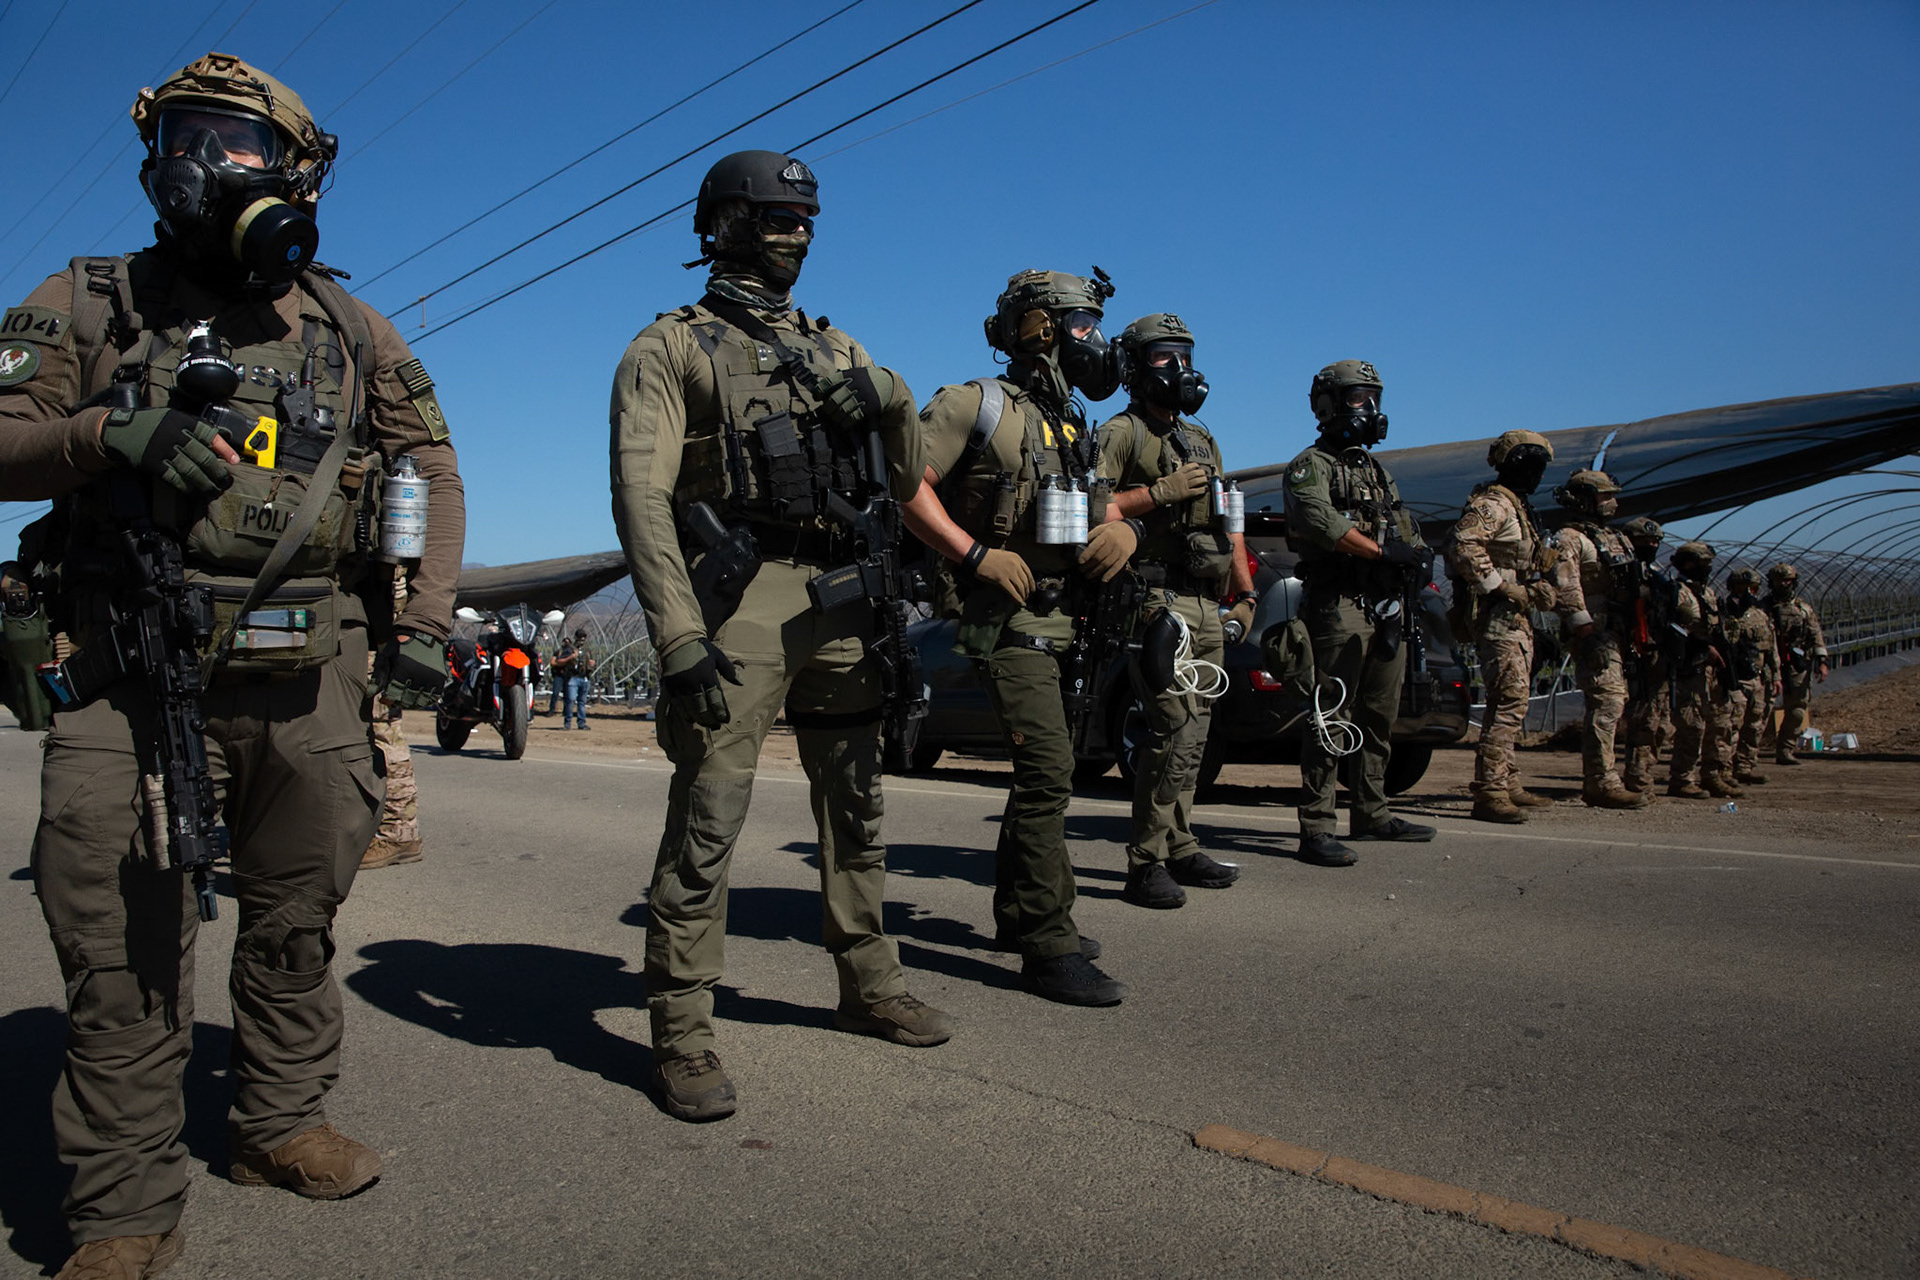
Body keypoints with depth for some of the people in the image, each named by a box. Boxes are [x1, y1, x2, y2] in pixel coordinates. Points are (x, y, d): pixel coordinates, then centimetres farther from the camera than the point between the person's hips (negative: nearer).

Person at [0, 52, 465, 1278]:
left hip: (310, 676, 2)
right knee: (124, 941, -2)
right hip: (135, 673, -1)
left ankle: (282, 1120, 29)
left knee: (298, 915, 11)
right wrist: (110, 436, -18)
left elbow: (433, 469, 12)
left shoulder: (351, 329, 11)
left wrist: (423, 621, 2)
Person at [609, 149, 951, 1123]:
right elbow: (642, 497, -10)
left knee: (855, 806, 13)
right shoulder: (668, 350, 2)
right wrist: (680, 639, -20)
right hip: (739, 600, -6)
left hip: (841, 597, 6)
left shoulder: (834, 347, 20)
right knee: (706, 821, -7)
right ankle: (682, 1034, 4)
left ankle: (871, 987, 28)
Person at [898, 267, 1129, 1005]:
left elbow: (1108, 505, 24)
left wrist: (1124, 530, 0)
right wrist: (975, 554, -21)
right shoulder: (978, 406, -5)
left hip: (1070, 621, 9)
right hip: (1011, 619, -9)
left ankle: (1020, 913, 30)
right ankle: (1049, 948, -8)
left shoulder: (1074, 428, 19)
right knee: (1047, 772, -15)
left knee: (1047, 774, 15)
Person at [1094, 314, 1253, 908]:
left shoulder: (1203, 441, 24)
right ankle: (1146, 864, -9)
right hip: (1159, 599, -8)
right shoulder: (1120, 433, -1)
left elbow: (1227, 524, 26)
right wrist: (1162, 492, -16)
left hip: (1209, 607, 8)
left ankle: (1179, 848, 19)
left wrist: (1245, 595, 19)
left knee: (1191, 732, 10)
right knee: (1177, 728, -15)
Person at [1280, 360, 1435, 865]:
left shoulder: (1378, 470, 24)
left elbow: (1406, 531, 21)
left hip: (1387, 608, 8)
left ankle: (1370, 813, 24)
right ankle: (1316, 828, -8)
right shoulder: (1311, 465, -1)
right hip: (1340, 608, -8)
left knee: (1379, 718, 13)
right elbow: (1322, 523, -20)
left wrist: (1418, 553, -2)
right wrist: (1385, 550, -21)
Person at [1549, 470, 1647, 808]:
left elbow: (1634, 585, 27)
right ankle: (1603, 784, -15)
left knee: (1614, 703, 10)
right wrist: (1582, 623, -27)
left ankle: (1596, 781, 18)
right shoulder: (1570, 537, -4)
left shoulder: (1616, 539, 25)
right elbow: (1568, 585, -18)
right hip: (1597, 632, -9)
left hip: (1620, 633, 9)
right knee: (1607, 702, -15)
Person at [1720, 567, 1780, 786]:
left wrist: (1776, 676, 12)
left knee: (1754, 727, 9)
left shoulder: (1762, 617, 15)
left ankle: (1745, 768, 17)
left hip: (1759, 681, 7)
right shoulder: (1723, 616, -4)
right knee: (1730, 727, -10)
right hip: (1734, 680, -7)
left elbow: (1772, 650, 19)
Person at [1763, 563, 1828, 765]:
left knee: (1797, 711, 2)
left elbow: (1816, 637, 9)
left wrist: (1822, 662, -2)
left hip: (1799, 666, 3)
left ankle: (1785, 751, 9)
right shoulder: (1764, 608, 3)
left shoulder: (1804, 609, 13)